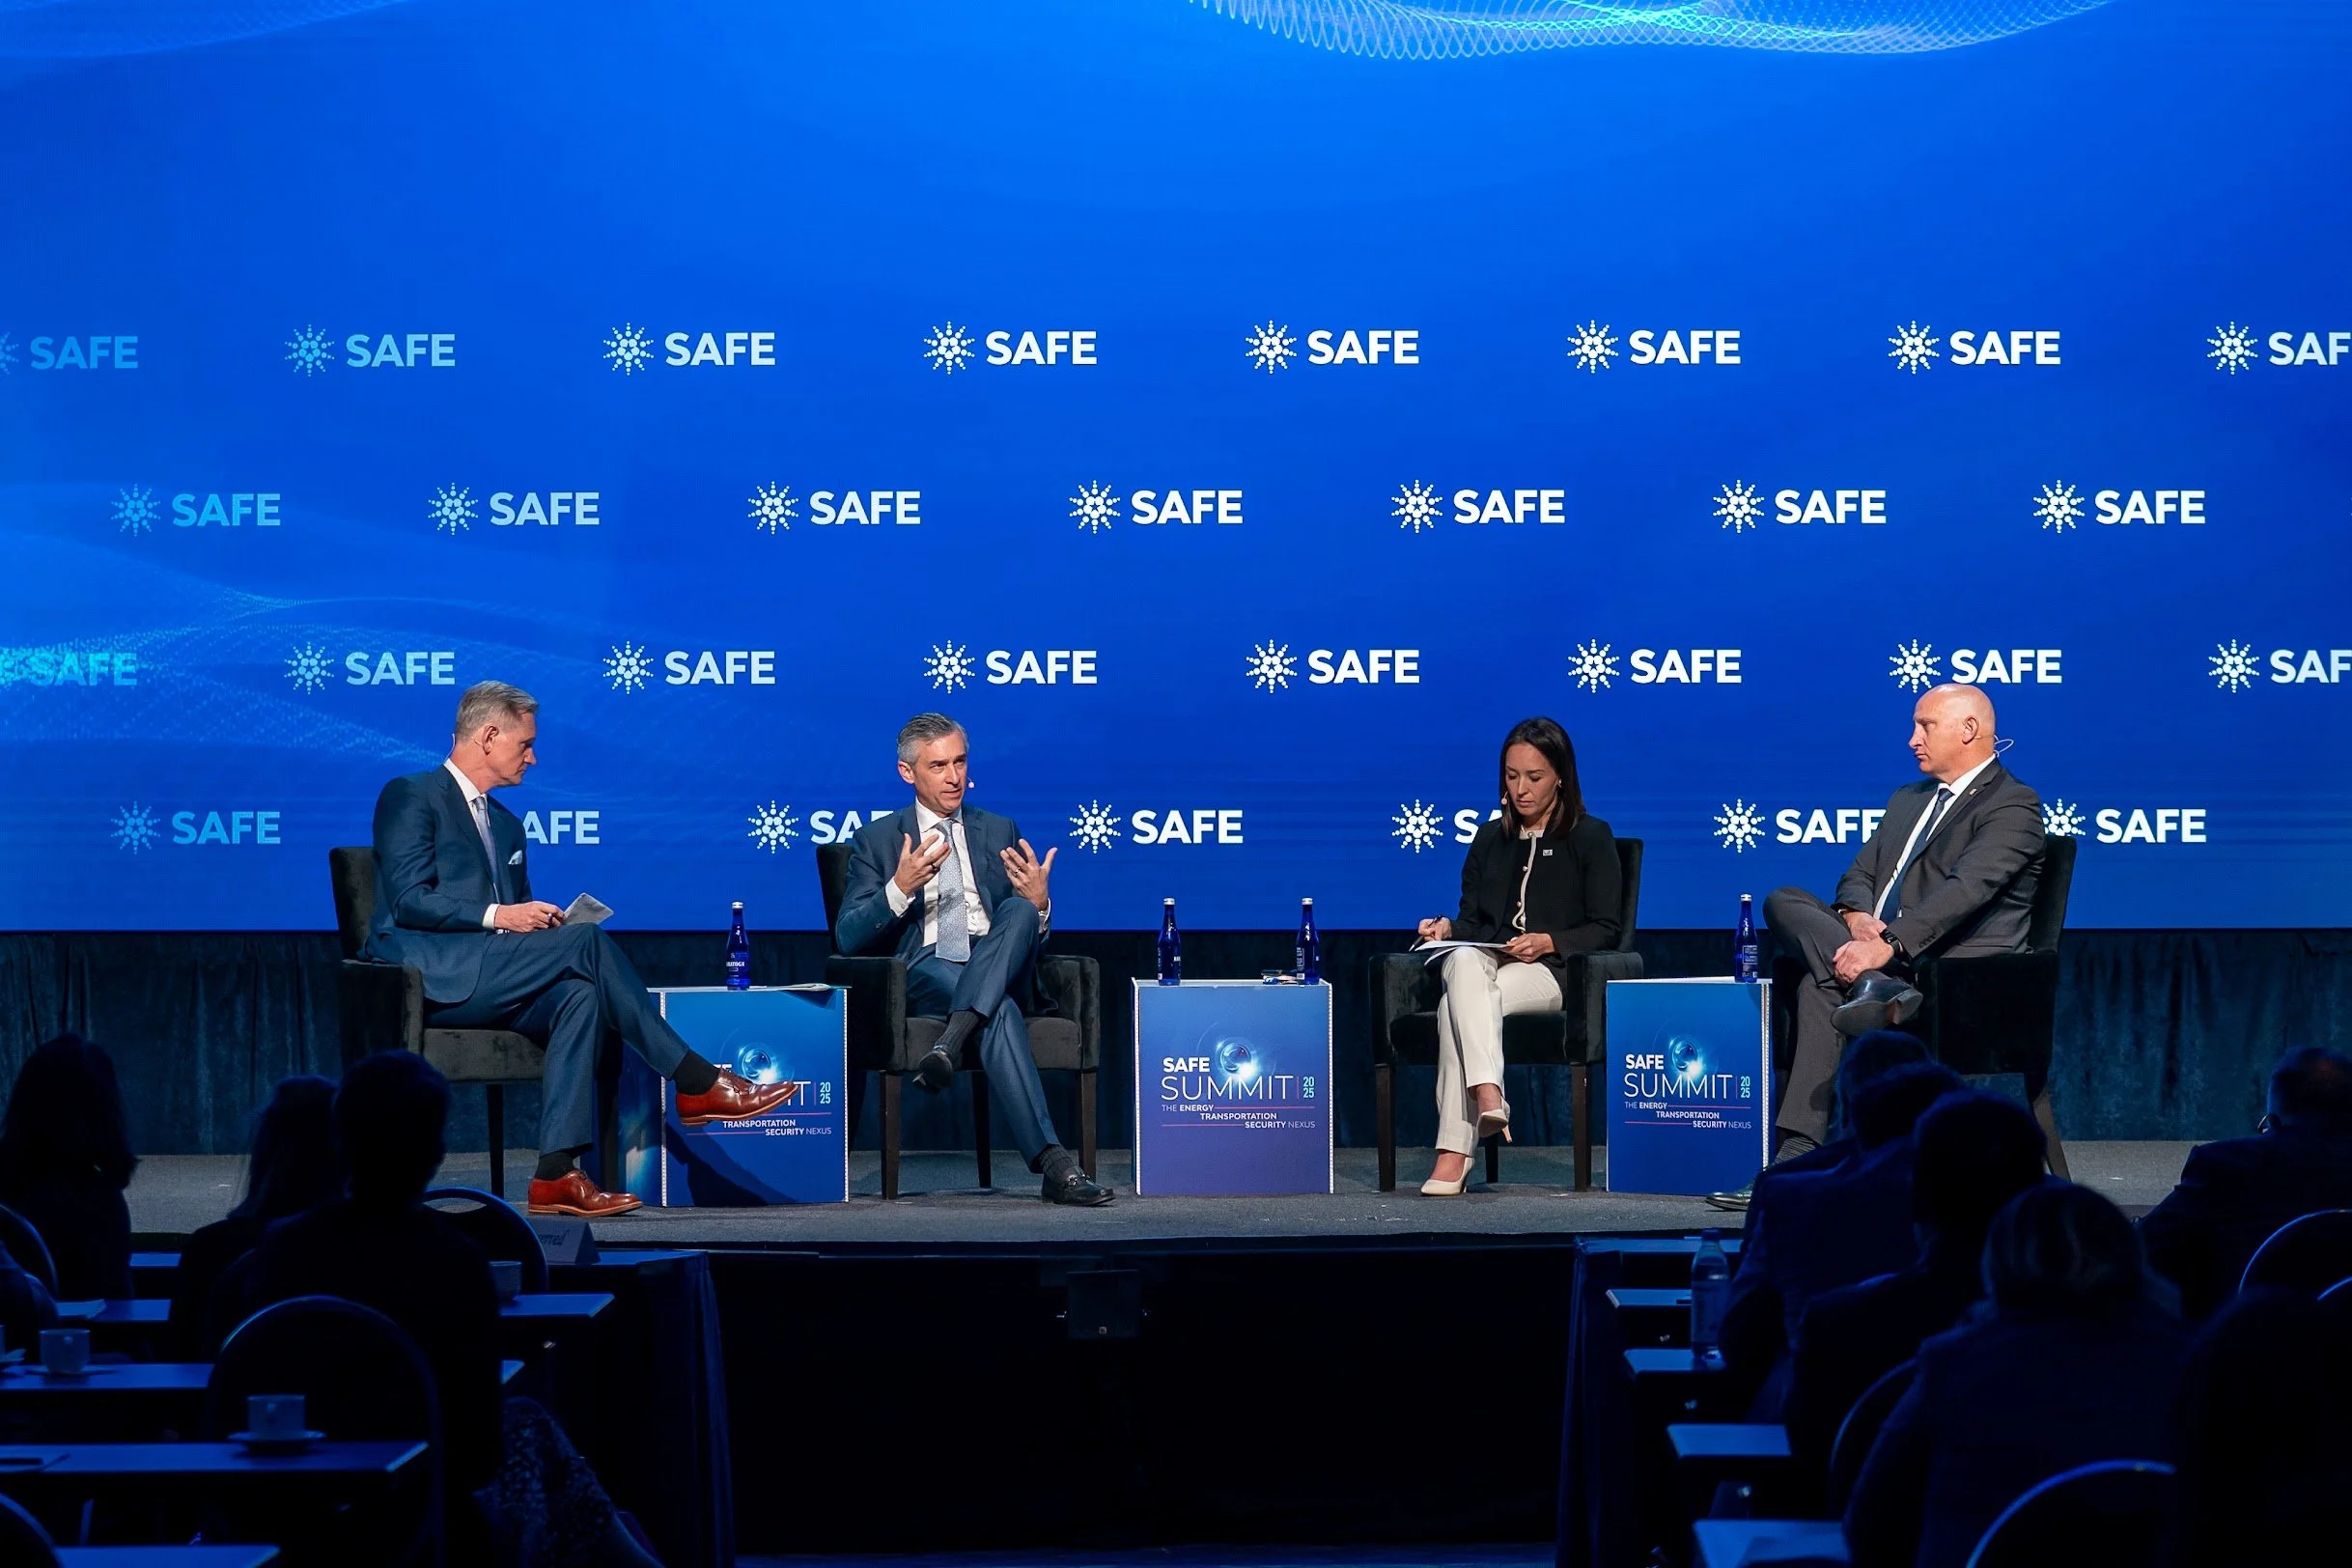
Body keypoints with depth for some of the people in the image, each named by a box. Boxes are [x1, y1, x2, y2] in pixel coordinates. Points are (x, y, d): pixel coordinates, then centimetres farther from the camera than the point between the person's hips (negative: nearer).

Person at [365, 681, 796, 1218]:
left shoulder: (506, 826, 25)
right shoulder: (411, 795, 1)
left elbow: (517, 921, 25)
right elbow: (408, 900, -12)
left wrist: (539, 921, 2)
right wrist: (498, 916, -20)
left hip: (485, 982, 8)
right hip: (428, 973, -8)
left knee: (579, 996, -25)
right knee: (587, 942, -23)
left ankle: (556, 1173, -34)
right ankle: (698, 1083, -19)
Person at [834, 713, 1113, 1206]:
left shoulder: (999, 831, 22)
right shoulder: (878, 840, 13)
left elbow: (1029, 926, 18)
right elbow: (847, 938, 2)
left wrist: (1039, 903, -7)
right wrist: (899, 889, -15)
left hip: (1002, 974, 3)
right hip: (925, 975, -3)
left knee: (1021, 910, -32)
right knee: (1000, 1009, -38)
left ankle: (950, 1043, -45)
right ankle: (1053, 1164, -48)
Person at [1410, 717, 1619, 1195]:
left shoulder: (1592, 838, 9)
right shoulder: (1490, 839, 23)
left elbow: (1604, 930, 2)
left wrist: (1548, 941, -14)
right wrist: (1448, 928, -5)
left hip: (1553, 971, -4)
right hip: (1486, 962, 4)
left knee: (1456, 1006, -34)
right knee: (1463, 962, -37)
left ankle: (1454, 1152, -41)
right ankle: (1488, 1097, -52)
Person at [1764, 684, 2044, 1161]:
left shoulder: (2013, 805, -3)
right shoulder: (1908, 799, 26)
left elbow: (1965, 889, -19)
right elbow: (1860, 874, 18)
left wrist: (1888, 943, -31)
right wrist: (1856, 917, -8)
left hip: (1951, 964, -8)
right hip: (1882, 954, 8)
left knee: (1820, 987, -28)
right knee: (1783, 903, -17)